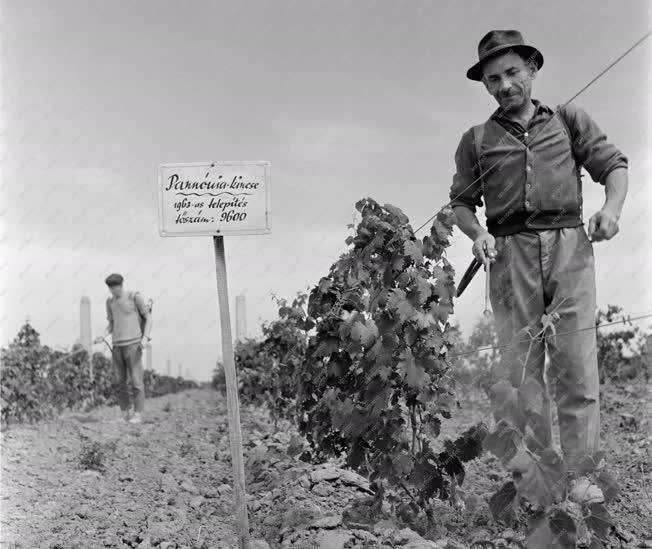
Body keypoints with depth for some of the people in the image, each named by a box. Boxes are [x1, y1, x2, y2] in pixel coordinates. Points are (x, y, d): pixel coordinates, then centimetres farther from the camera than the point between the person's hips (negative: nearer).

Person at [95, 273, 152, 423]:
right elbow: (111, 325, 18)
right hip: (117, 346, 6)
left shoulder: (135, 297, -4)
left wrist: (145, 338, -16)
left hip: (133, 344, -5)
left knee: (136, 380, -6)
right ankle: (124, 415, 11)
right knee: (120, 381, 5)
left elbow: (148, 318, -2)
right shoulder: (110, 302, 13)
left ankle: (138, 415, -1)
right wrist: (103, 337, -3)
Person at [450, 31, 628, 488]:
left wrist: (612, 208, -6)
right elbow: (462, 202, 15)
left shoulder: (569, 120, 17)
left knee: (577, 369, -7)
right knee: (519, 369, -2)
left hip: (569, 247, 0)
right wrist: (477, 234, -5)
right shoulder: (476, 140, 16)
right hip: (510, 254, 1)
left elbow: (613, 164, 14)